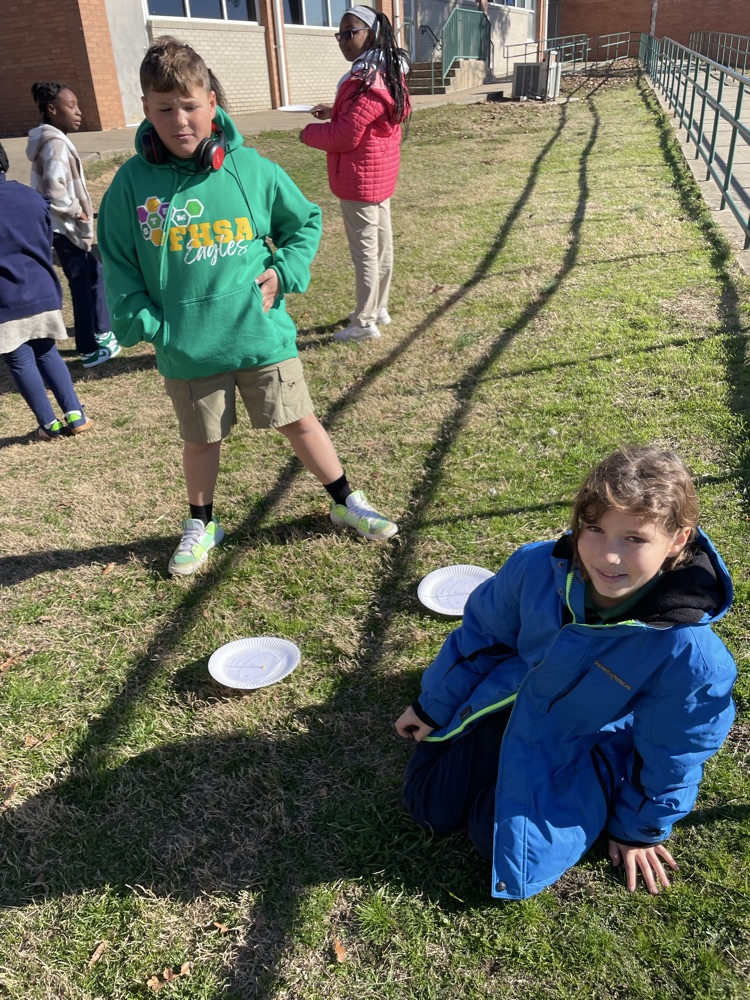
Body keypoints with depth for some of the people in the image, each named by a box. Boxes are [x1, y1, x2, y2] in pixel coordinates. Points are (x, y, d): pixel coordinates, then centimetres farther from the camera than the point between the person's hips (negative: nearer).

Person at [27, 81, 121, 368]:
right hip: (64, 227, -10)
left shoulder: (51, 139, 13)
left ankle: (101, 333, 31)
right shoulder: (55, 143, -19)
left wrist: (79, 210, 13)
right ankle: (89, 350, 5)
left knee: (94, 274, 19)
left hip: (65, 226, 10)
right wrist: (75, 211, -16)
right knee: (82, 285, -3)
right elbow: (54, 189, -30)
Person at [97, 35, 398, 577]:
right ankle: (201, 524, 39)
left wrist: (283, 272, -5)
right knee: (200, 439, 16)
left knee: (299, 422, 9)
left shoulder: (252, 168, -5)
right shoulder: (132, 183, -5)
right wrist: (142, 322, -7)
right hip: (186, 348, 1)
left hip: (262, 334, 0)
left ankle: (346, 501, 30)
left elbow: (306, 222, 9)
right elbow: (118, 263, 4)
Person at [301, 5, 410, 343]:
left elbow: (346, 137, -23)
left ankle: (365, 322, 6)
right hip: (380, 173, 10)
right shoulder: (385, 73, 11)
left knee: (364, 251, -3)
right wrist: (333, 112, 9)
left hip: (360, 178, -10)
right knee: (381, 244, 16)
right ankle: (378, 309, 28)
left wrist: (308, 133, -6)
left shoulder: (367, 80, -21)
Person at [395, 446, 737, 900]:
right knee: (431, 806, 7)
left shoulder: (690, 653, -34)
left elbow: (670, 754, -13)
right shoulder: (538, 567, -27)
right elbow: (482, 633, -6)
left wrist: (640, 829, 3)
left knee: (501, 840, -8)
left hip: (584, 750, -2)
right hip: (509, 699, 3)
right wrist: (434, 706, 7)